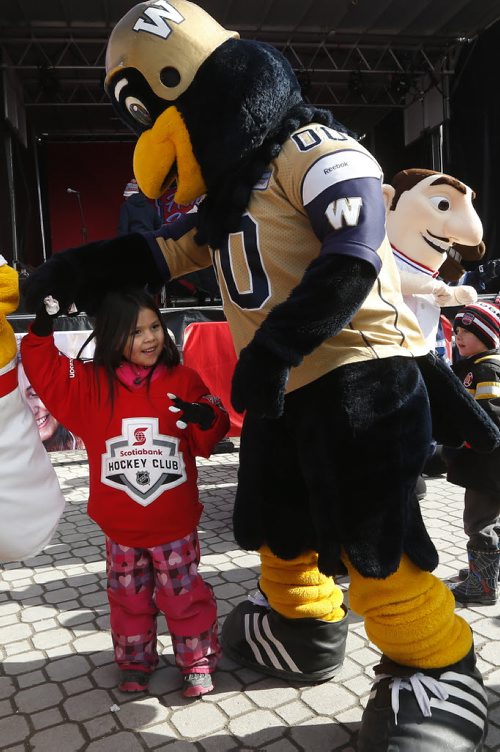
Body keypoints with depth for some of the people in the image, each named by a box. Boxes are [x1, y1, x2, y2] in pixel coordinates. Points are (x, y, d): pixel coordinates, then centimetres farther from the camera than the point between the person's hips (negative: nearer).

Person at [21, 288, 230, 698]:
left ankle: (198, 663, 30)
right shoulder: (92, 384, -3)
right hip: (120, 527, 1)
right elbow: (44, 369, -4)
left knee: (186, 595, 11)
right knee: (129, 599, 18)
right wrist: (43, 326, -17)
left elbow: (207, 439, -1)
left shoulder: (184, 380, -5)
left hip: (175, 524, -1)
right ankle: (135, 664, 39)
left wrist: (206, 418, -23)